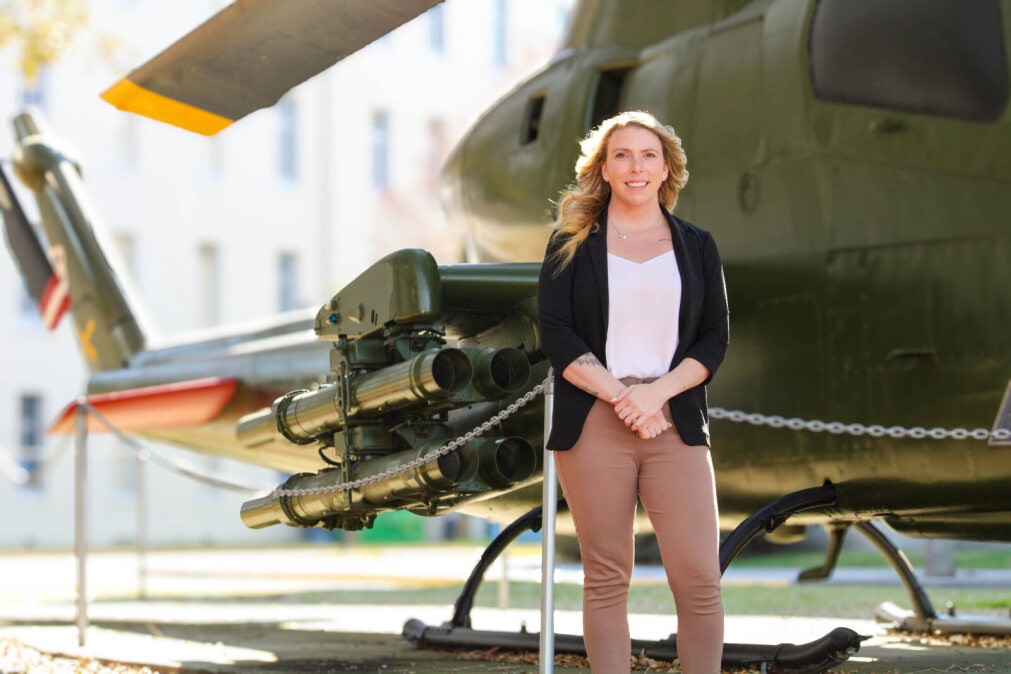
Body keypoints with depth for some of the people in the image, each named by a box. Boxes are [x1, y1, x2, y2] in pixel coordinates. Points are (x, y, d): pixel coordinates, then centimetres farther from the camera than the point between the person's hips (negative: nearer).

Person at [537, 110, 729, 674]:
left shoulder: (696, 246, 13)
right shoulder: (573, 243, 9)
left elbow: (715, 339, 7)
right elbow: (556, 335, 0)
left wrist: (656, 393, -9)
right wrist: (622, 397, -11)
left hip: (676, 424, 1)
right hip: (593, 426, -1)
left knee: (700, 580, -7)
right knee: (606, 580, 1)